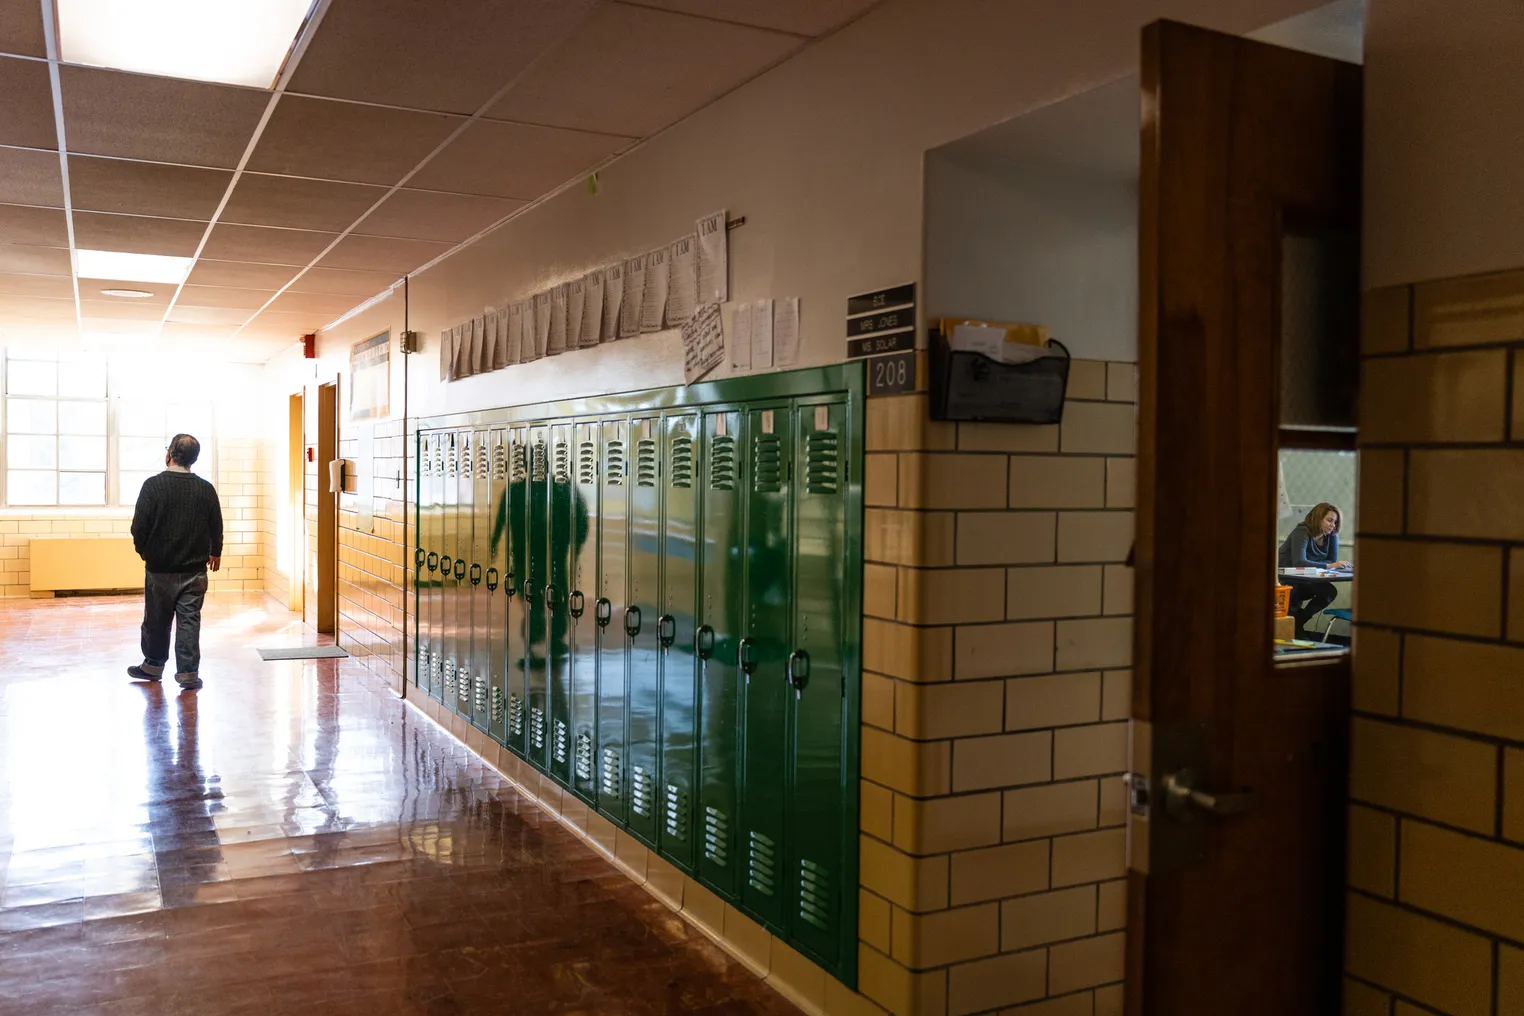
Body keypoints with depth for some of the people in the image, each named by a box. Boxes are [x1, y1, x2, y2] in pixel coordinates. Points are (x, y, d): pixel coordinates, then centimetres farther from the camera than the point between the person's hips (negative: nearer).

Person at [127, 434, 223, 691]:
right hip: (194, 569, 2)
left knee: (157, 620, 14)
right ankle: (188, 673, 3)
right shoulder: (206, 489, -3)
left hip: (160, 568, -1)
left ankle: (153, 666, 29)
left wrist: (143, 550, 9)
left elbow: (139, 526, -10)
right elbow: (216, 527, 5)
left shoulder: (153, 485, -12)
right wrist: (215, 552, 24)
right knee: (189, 620, 4)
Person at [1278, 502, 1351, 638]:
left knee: (1330, 591, -18)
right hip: (1286, 580, -6)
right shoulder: (1302, 532, -21)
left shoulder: (1332, 536, -1)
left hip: (1305, 581, 6)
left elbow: (1333, 561, -3)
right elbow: (1299, 562, -34)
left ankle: (1297, 621, -4)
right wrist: (1329, 566, -38)